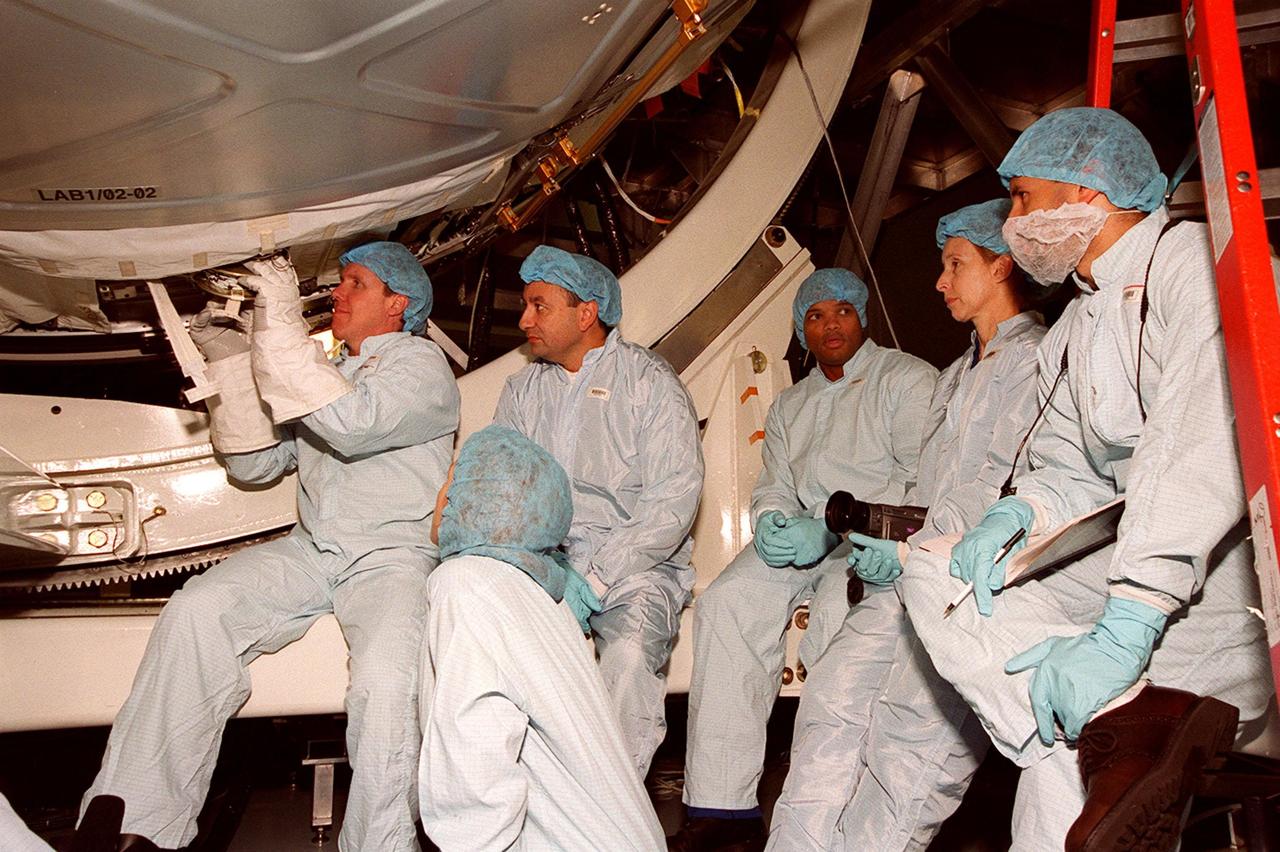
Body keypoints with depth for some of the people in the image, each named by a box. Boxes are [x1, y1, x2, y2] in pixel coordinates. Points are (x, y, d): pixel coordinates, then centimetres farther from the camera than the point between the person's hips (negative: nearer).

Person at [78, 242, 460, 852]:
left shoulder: (420, 364, 2)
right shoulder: (323, 371, 24)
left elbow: (354, 425, -19)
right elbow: (254, 465, 20)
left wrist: (282, 327, -17)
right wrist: (232, 363, 11)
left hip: (394, 556, -5)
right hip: (310, 550, 6)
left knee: (385, 682, -32)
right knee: (194, 611, -19)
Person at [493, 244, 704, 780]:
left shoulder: (650, 382, 1)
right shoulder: (522, 390, 18)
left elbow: (672, 501, -9)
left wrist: (595, 576, -18)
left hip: (633, 565, -4)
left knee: (629, 651, -34)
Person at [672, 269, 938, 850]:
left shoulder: (907, 379, 3)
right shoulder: (789, 405, 25)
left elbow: (926, 483, -8)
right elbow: (773, 487, 22)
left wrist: (832, 530, -18)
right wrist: (771, 520, -5)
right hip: (799, 537, 6)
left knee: (835, 617, -35)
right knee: (726, 603, -20)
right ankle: (722, 804, -21)